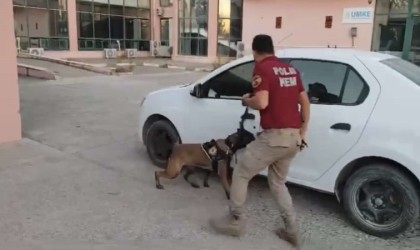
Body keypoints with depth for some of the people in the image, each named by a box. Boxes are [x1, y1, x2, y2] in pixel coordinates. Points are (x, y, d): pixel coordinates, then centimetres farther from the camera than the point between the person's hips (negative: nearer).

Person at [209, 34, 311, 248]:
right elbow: (305, 102, 17)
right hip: (293, 137, 8)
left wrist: (246, 101, 2)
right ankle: (291, 230, 23)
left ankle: (235, 222, 18)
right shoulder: (291, 70, 16)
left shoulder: (262, 68, -7)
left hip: (274, 136, -8)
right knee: (277, 182, 23)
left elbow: (262, 102, -19)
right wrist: (303, 132, 22)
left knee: (240, 174, 9)